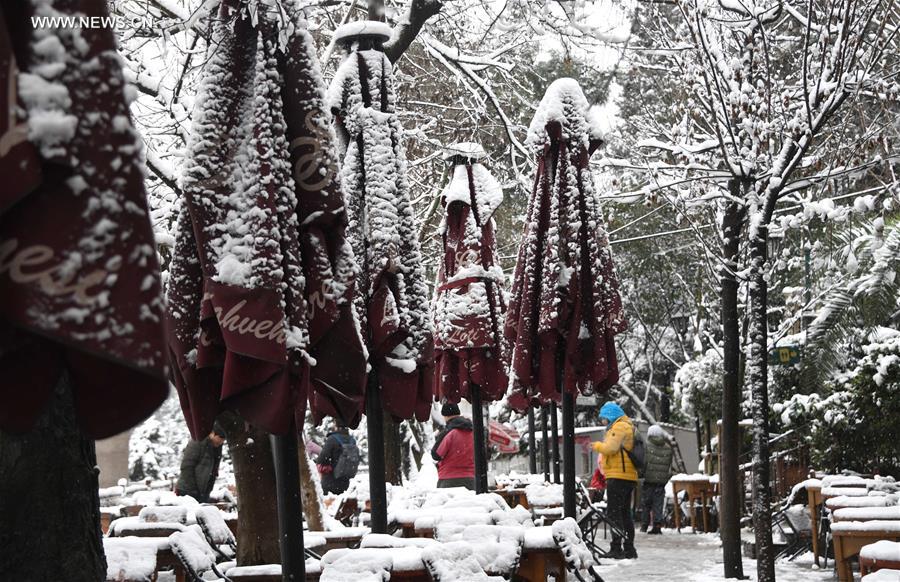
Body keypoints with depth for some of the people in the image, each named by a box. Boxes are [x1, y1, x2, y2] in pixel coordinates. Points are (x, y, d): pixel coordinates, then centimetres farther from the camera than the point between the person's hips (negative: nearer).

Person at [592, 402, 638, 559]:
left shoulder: (619, 427, -8)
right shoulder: (627, 427, 24)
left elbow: (610, 448, -18)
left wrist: (597, 445, -2)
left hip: (618, 476, -10)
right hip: (629, 477, 10)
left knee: (614, 512, -10)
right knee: (625, 513, 14)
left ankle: (617, 549, -13)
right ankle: (629, 549, 18)